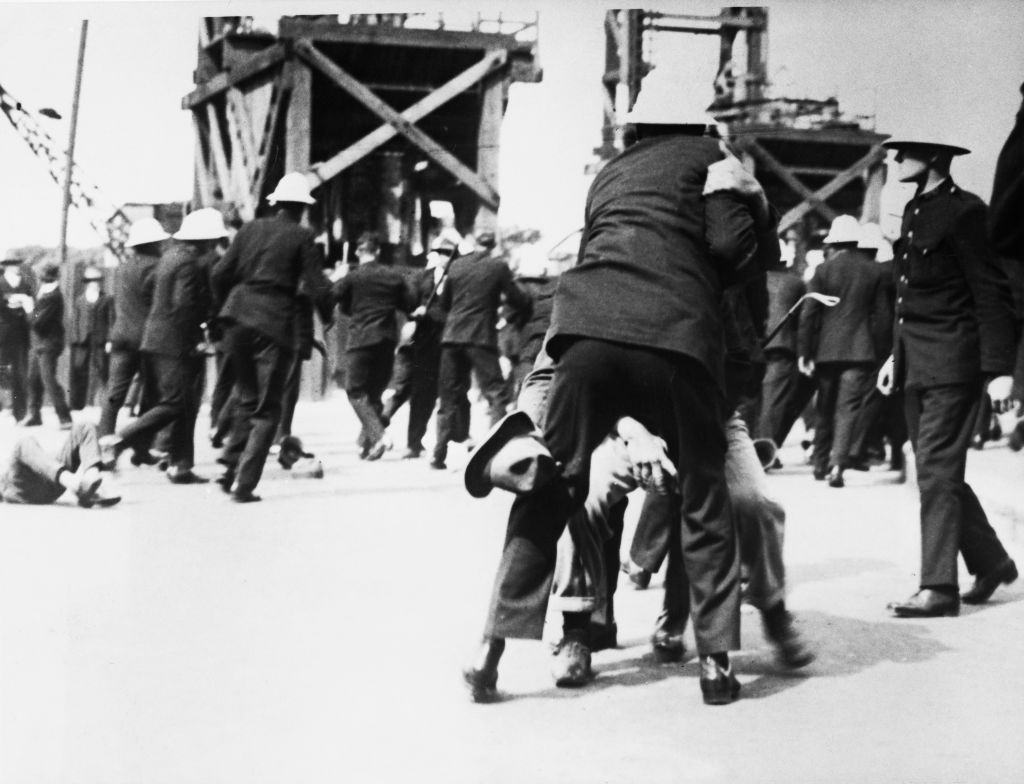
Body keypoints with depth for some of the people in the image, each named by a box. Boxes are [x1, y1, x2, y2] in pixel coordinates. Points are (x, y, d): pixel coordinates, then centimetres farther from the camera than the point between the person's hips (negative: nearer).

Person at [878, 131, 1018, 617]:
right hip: (916, 366, 9)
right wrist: (896, 354, 19)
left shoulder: (963, 212, -11)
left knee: (937, 473, -9)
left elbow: (992, 295, -13)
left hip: (951, 363, -9)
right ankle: (991, 562, 26)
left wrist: (998, 369, -17)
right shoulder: (914, 211, 15)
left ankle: (938, 589, -4)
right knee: (938, 472, 12)